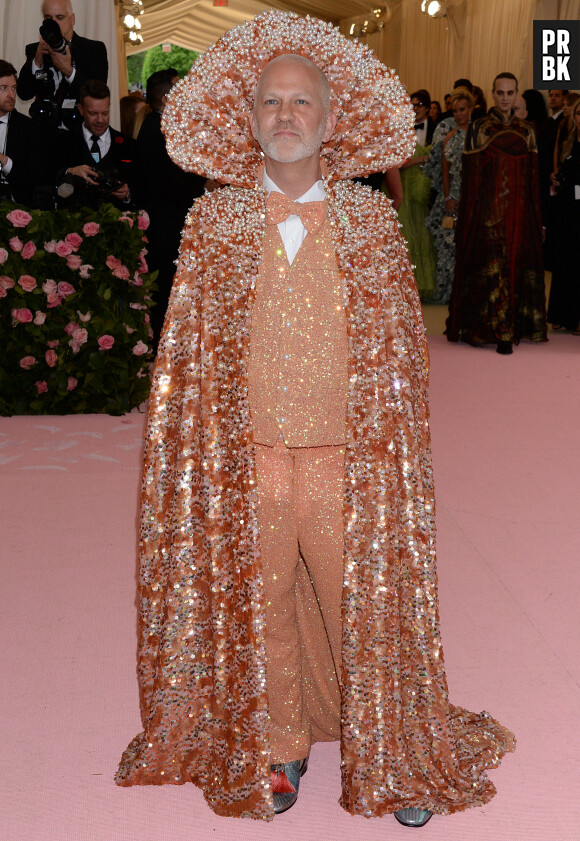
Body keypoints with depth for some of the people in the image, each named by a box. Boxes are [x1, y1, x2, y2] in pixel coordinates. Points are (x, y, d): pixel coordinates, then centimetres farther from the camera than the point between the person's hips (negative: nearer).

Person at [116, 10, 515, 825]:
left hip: (351, 458, 0)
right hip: (244, 459, 1)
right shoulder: (215, 218, 2)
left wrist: (400, 447, 0)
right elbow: (187, 348, 4)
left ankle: (392, 756, 29)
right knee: (258, 607, 12)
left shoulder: (372, 219, 2)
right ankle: (277, 750, 34)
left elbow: (402, 347, 4)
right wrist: (196, 453, 1)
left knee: (368, 604, 7)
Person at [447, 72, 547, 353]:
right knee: (490, 266, -6)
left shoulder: (527, 131, 10)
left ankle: (510, 327, 13)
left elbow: (533, 176, 11)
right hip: (487, 211, -3)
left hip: (518, 211, 3)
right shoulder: (478, 128, 1)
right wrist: (470, 214, -8)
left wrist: (534, 216, 6)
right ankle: (499, 329, 0)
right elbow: (469, 174, -1)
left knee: (515, 264, 4)